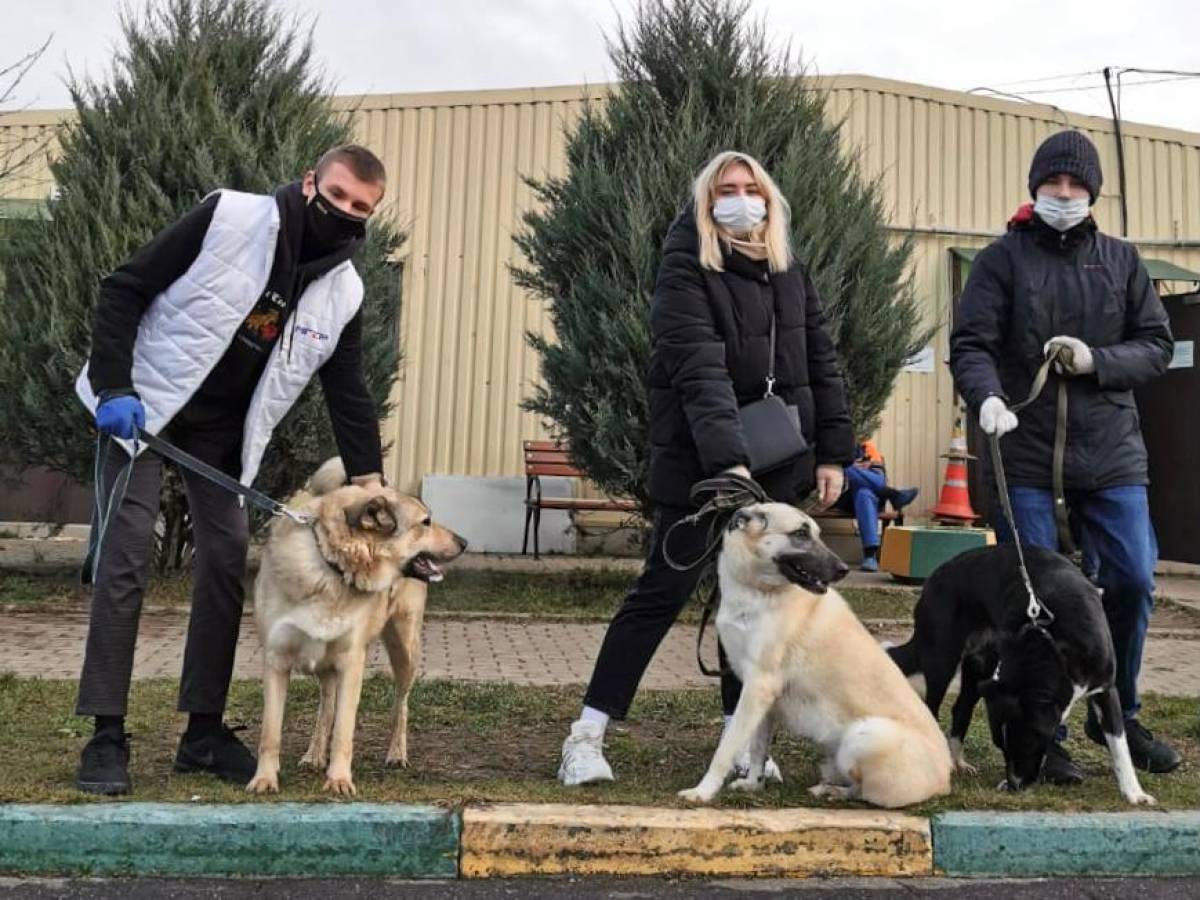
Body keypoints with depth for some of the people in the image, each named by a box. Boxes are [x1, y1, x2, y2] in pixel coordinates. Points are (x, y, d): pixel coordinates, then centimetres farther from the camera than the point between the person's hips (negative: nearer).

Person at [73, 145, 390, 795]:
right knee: (125, 558, -9)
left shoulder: (343, 292, -4)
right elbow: (123, 290, -13)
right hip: (143, 407, -4)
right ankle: (106, 736, -1)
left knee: (227, 562, 1)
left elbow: (349, 394, 1)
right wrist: (113, 388, -21)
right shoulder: (229, 217, -16)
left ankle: (204, 730, 12)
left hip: (223, 431, 5)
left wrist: (371, 488, -5)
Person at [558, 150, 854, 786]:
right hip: (700, 464, -6)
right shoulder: (686, 273, -10)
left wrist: (833, 453, 6)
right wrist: (729, 462, -33)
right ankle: (588, 734, 5)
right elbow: (699, 374, -22)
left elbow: (821, 363, 12)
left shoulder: (790, 274, 11)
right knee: (662, 592, -4)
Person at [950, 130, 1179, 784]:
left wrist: (1096, 360, -10)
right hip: (1025, 453, -3)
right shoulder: (1003, 259, 3)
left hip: (1112, 453, 3)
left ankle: (1117, 716, 23)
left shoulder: (1121, 261, 12)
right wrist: (987, 396, -26)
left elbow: (1156, 346, 10)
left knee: (1133, 580, 1)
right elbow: (971, 345, -6)